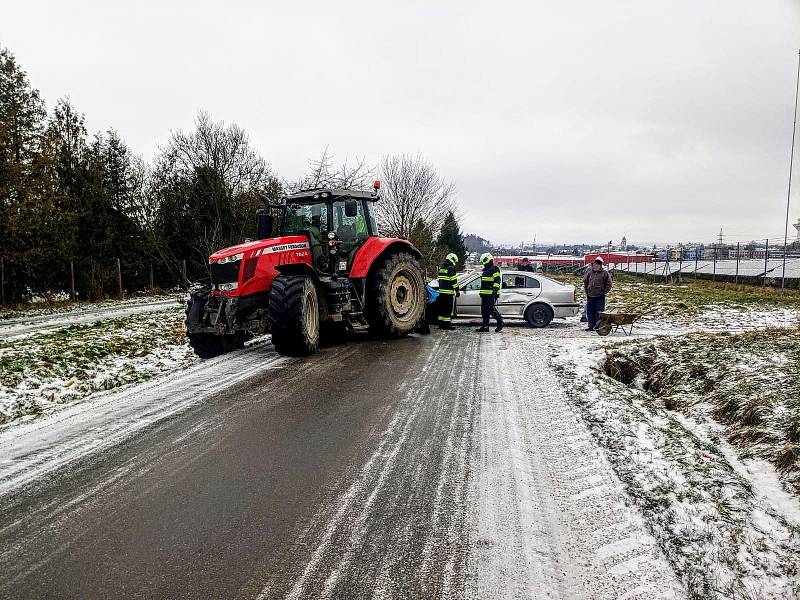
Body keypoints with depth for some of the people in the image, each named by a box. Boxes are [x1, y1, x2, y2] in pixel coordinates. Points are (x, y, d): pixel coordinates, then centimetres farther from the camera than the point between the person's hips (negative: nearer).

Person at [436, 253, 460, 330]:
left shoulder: (441, 268, 15)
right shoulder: (451, 268, -11)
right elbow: (454, 281, -13)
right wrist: (457, 291, -7)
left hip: (441, 291, 8)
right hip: (449, 292, -8)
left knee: (442, 308, 12)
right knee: (449, 309, -4)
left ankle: (441, 323, 16)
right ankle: (447, 324, -5)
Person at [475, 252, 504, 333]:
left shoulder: (494, 269, -7)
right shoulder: (484, 270, 23)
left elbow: (497, 280, -15)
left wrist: (495, 290, -21)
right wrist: (481, 292, 29)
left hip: (491, 294, -10)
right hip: (485, 293, 10)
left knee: (491, 309, -13)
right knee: (484, 310, 7)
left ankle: (500, 322, 3)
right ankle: (485, 326, 10)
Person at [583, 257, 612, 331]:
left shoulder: (605, 273, -3)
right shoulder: (589, 272, 9)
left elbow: (609, 284, 1)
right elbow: (585, 282, 23)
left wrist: (604, 292, -6)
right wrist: (586, 291, 14)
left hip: (600, 297, -4)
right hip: (590, 296, 5)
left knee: (599, 312, -5)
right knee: (590, 311, 7)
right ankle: (591, 326, 15)